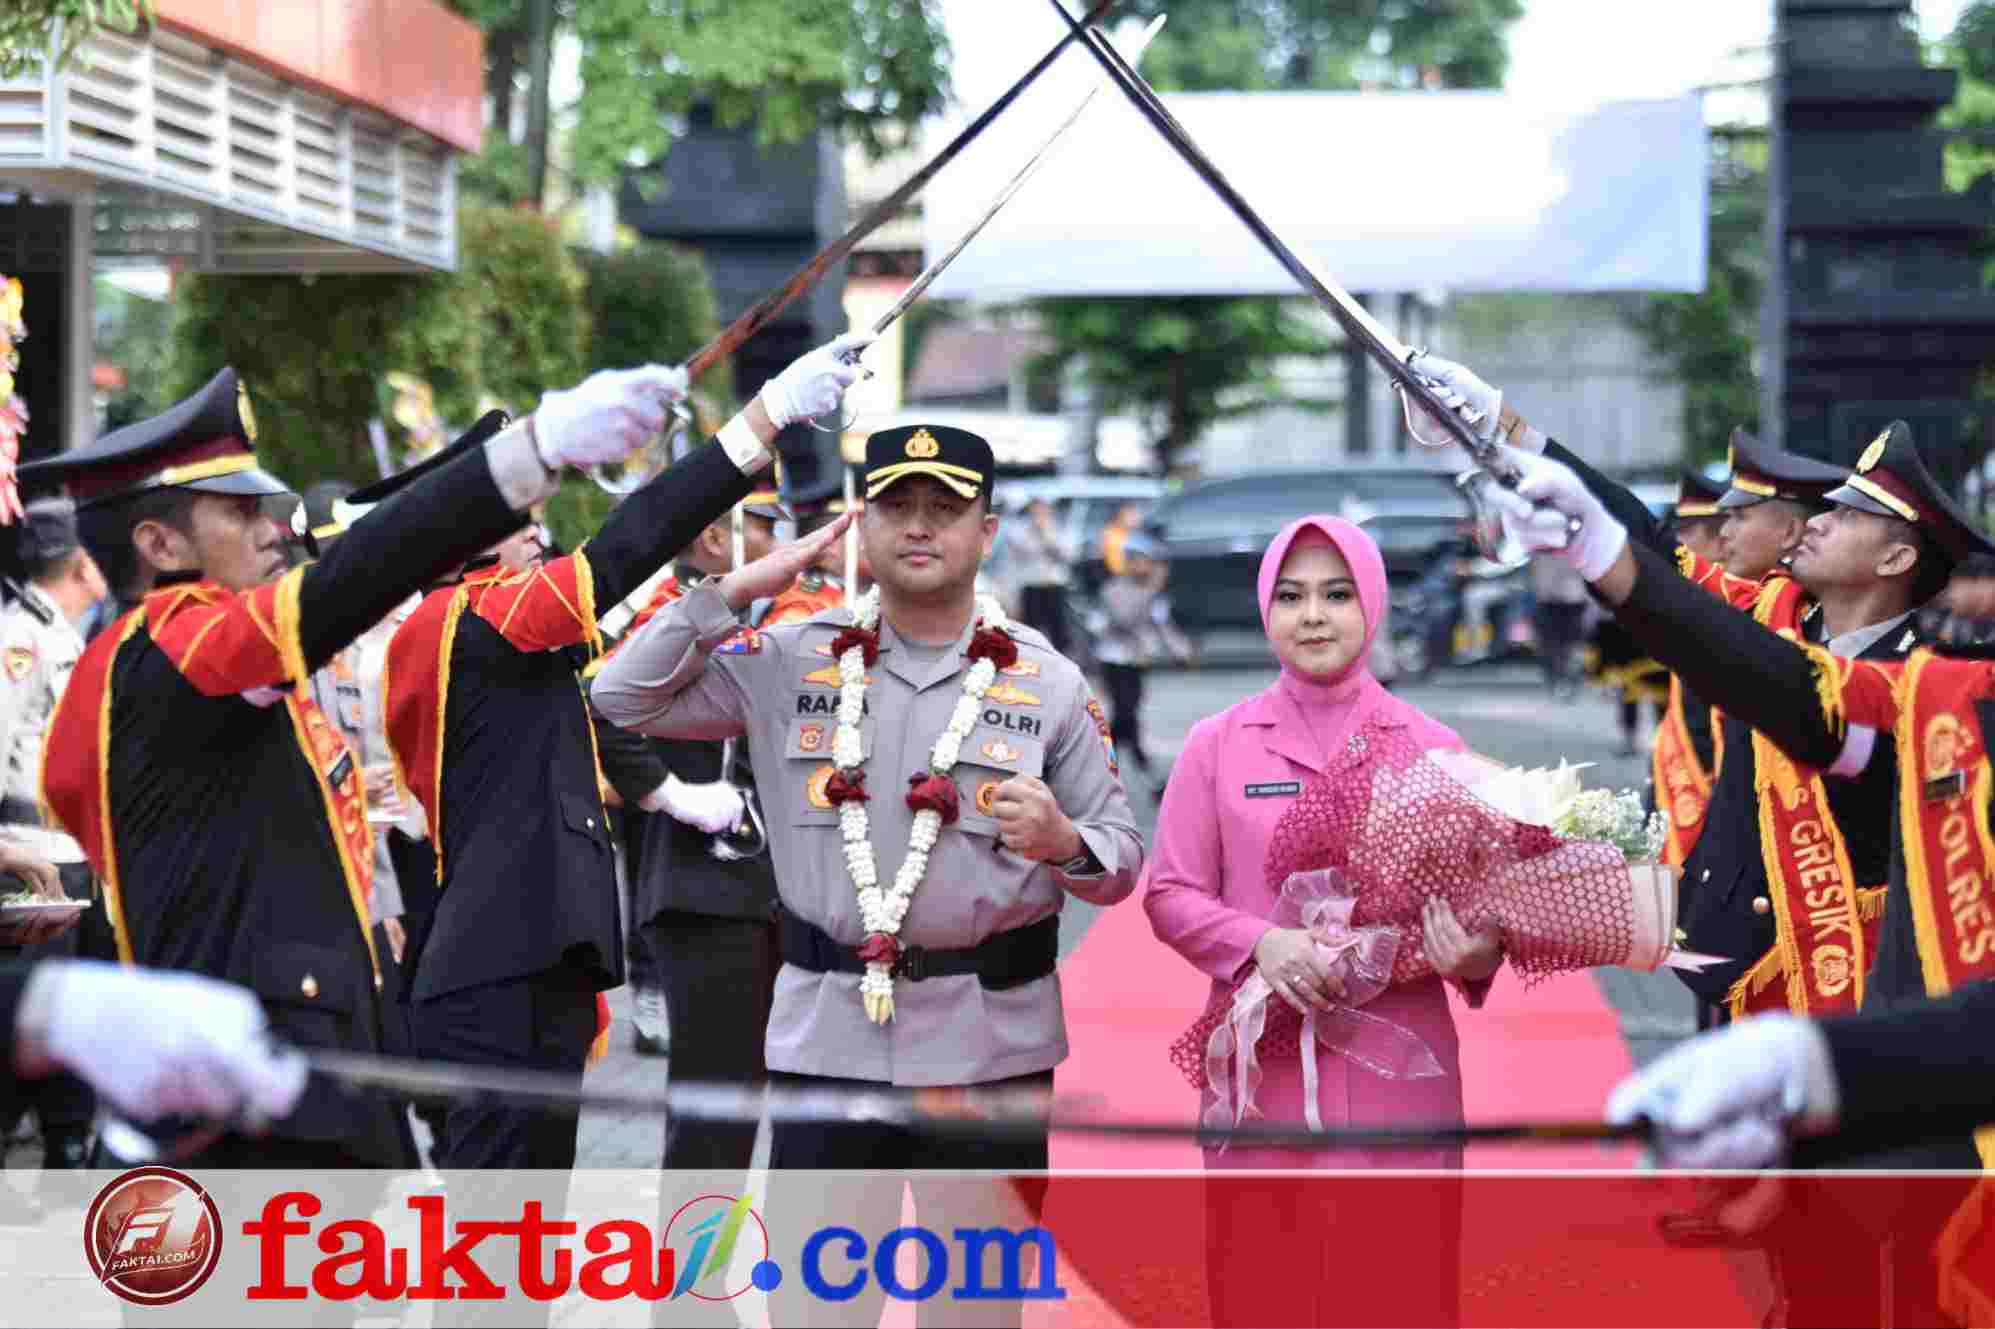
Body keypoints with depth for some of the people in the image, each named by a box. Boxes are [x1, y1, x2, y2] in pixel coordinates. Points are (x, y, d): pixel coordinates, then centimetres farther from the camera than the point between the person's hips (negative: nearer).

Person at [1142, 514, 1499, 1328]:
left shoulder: (1433, 748, 4)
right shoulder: (1217, 745, 4)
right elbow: (1171, 894, 4)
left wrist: (1476, 955, -16)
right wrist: (1260, 942, -14)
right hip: (1262, 1065, 0)